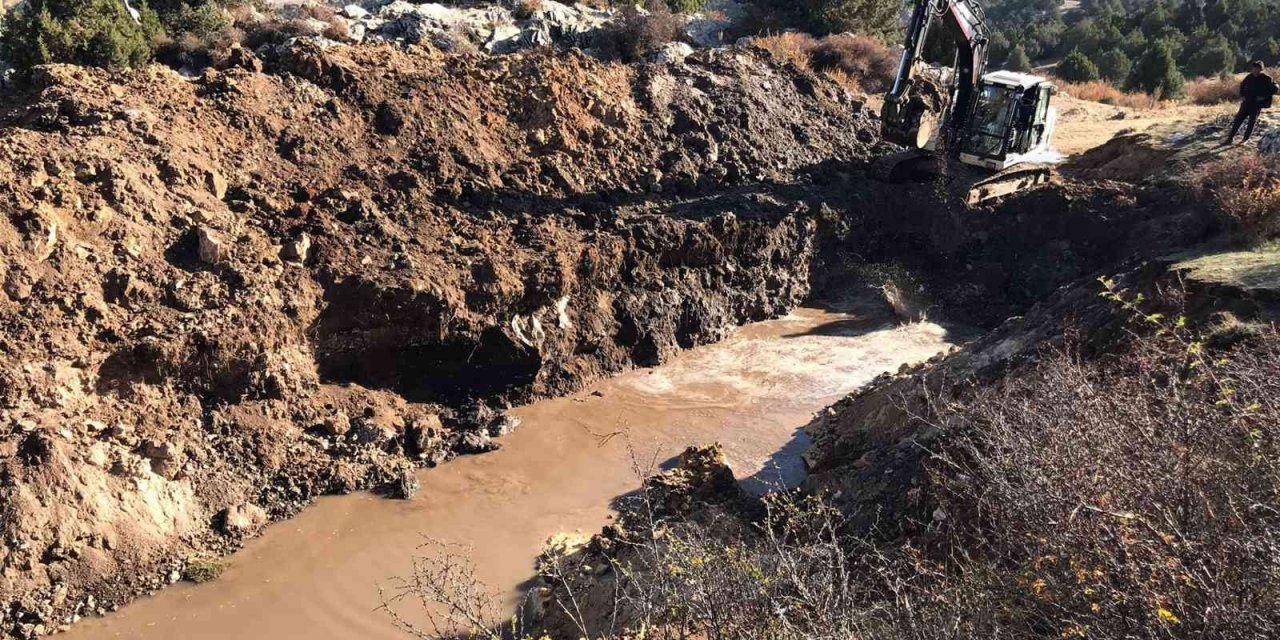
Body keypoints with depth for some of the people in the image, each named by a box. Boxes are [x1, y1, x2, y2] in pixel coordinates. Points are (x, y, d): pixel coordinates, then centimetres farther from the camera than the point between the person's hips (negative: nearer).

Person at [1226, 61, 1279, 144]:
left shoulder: (1266, 79, -9)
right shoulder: (1249, 77, 3)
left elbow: (1274, 88, -6)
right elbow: (1242, 85, 21)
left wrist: (1264, 97, -14)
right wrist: (1242, 95, 9)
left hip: (1257, 104, -3)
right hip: (1246, 103, 3)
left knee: (1252, 122, 4)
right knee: (1238, 119, -1)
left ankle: (1245, 139, 12)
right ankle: (1230, 138, 1)